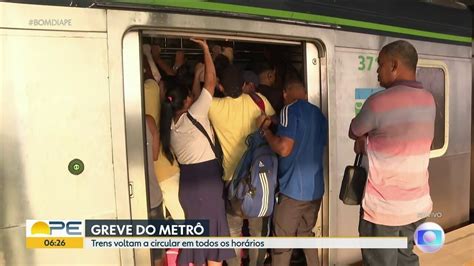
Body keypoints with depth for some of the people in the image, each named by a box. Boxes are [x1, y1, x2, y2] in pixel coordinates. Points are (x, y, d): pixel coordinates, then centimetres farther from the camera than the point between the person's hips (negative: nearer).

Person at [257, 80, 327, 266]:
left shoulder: (290, 110, -10)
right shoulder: (319, 114, 13)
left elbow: (284, 148, -20)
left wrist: (264, 129, -5)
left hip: (293, 189, -7)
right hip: (315, 189, 8)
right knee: (306, 235, 21)